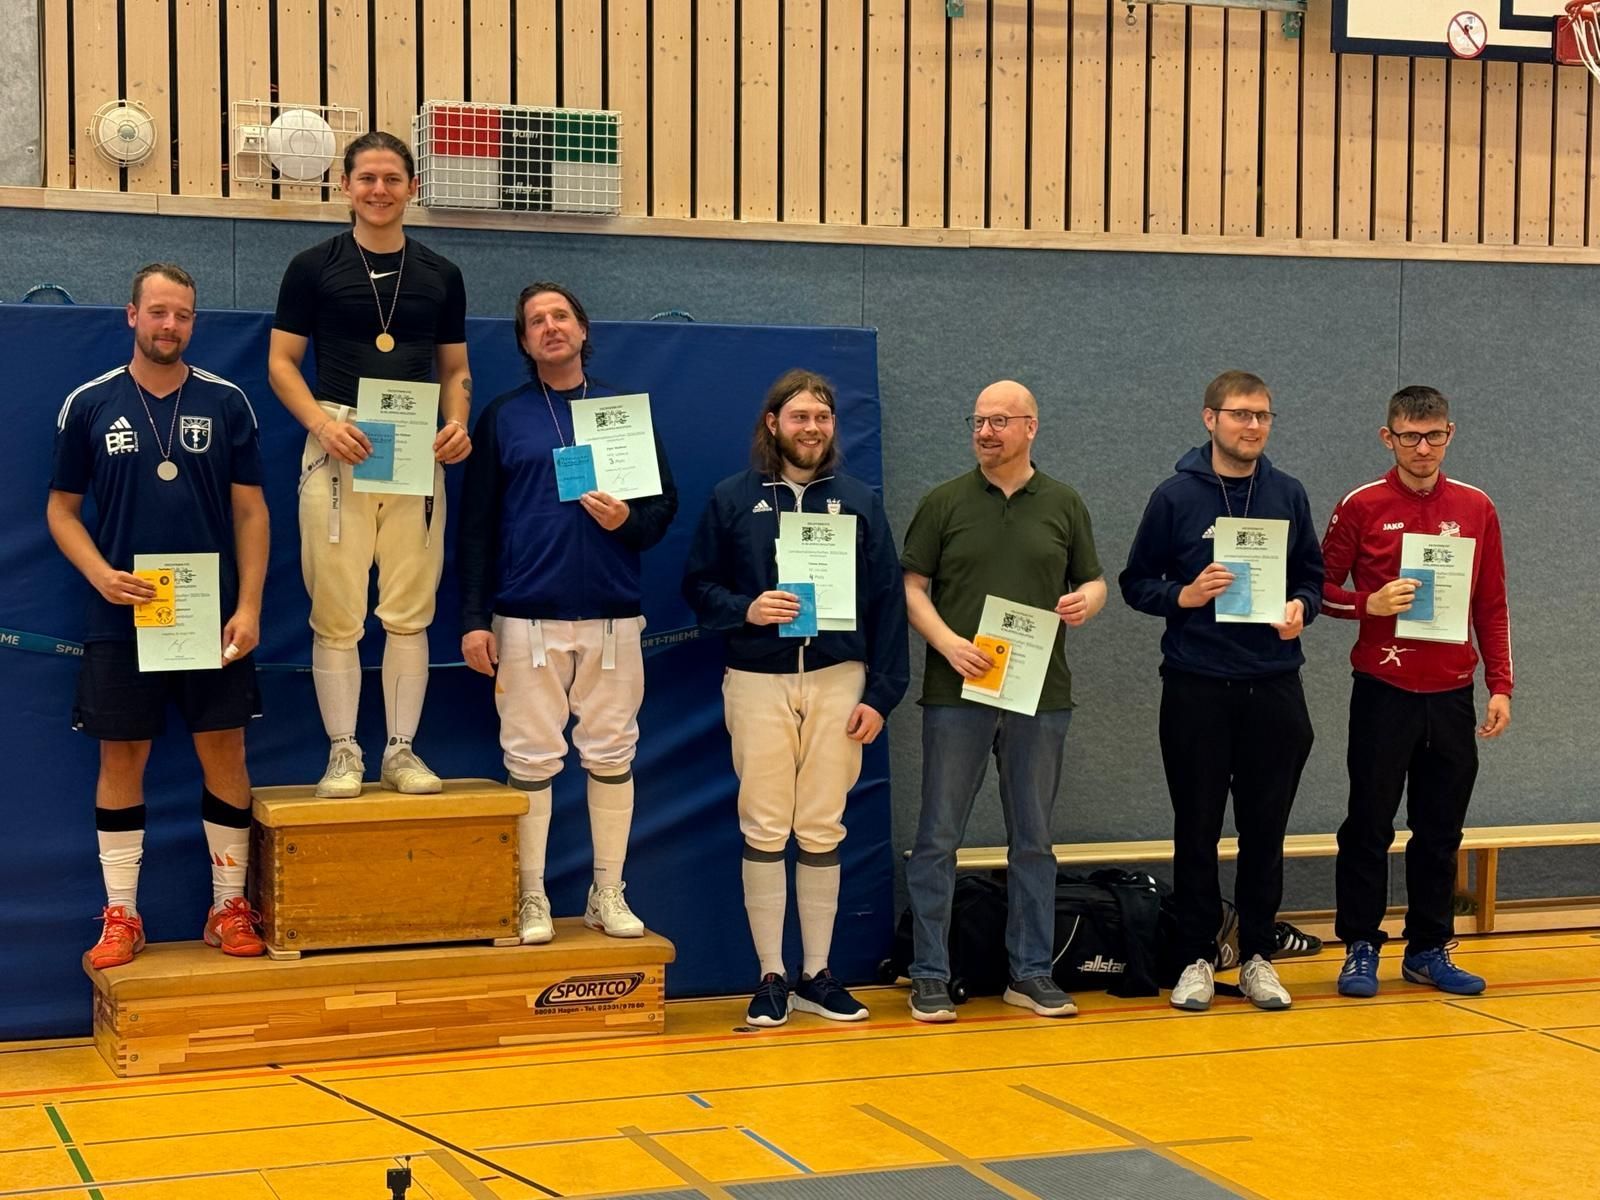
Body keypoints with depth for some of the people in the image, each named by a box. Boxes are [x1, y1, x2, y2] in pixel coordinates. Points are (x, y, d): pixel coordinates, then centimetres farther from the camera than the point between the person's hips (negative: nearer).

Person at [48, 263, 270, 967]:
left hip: (214, 620, 0)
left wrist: (248, 607, -6)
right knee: (121, 759, 4)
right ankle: (121, 916, 13)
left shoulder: (226, 403, 4)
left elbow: (250, 511, 3)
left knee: (224, 756, 3)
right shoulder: (89, 405, 3)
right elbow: (61, 509, 7)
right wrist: (100, 573, -11)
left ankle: (230, 907, 13)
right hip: (121, 620, 0)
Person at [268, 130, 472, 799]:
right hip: (338, 449, -2)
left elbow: (455, 369, 16)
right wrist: (322, 422, -13)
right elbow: (281, 362, 4)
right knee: (336, 613, -2)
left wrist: (458, 424, -4)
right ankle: (343, 752, 7)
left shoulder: (440, 275, 12)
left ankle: (401, 751, 11)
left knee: (409, 613, 3)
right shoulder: (314, 267, 5)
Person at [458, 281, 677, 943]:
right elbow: (476, 524, 4)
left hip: (614, 616, 1)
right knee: (531, 759, 1)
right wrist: (473, 618, -3)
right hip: (527, 619, -1)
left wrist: (629, 520, -11)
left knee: (612, 756, 4)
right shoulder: (502, 417, 6)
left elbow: (666, 502, 12)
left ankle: (608, 893, 14)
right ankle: (531, 896, 9)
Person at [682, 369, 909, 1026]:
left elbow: (887, 601, 6)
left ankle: (817, 974, 13)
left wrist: (880, 694, 0)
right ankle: (771, 977, 8)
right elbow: (698, 585, 5)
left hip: (837, 681, 1)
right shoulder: (732, 498, 4)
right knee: (764, 832, 0)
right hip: (758, 681, -1)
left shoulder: (859, 502, 8)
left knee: (822, 833, 4)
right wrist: (745, 609, -15)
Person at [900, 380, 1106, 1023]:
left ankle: (1031, 972, 16)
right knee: (938, 838, 0)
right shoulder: (945, 502, 4)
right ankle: (929, 976, 6)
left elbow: (1093, 583, 15)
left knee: (1033, 841, 8)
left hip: (1041, 694, 2)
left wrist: (1086, 600, -9)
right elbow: (911, 587, 2)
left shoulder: (1063, 505, 9)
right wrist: (948, 643, -14)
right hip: (957, 693, -2)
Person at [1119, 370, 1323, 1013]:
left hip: (1273, 687, 2)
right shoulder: (1176, 496, -1)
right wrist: (1184, 596, -15)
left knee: (1265, 828, 7)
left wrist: (1300, 606, -7)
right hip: (1196, 688, -2)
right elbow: (1136, 581, 3)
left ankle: (1258, 955, 17)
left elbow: (1312, 575, 14)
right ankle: (1197, 957, 13)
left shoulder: (1288, 495, 6)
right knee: (1197, 829, 4)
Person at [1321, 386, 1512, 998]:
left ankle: (1429, 950, 18)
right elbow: (1322, 586, 1)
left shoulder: (1476, 509, 6)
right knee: (1369, 825, 2)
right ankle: (1361, 948, 11)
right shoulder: (1362, 506, -3)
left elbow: (1492, 607, 9)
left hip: (1451, 694, 3)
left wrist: (1501, 686, 4)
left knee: (1441, 831, 8)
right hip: (1383, 692, -3)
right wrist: (1370, 603, -17)